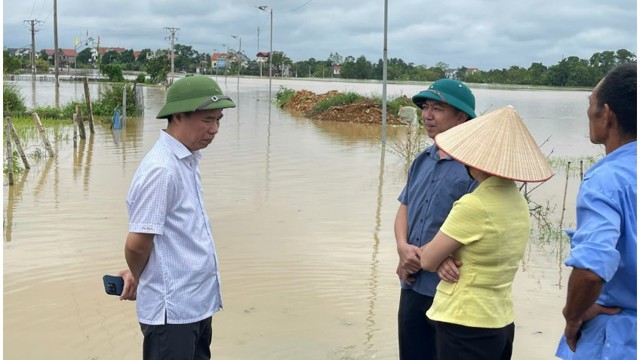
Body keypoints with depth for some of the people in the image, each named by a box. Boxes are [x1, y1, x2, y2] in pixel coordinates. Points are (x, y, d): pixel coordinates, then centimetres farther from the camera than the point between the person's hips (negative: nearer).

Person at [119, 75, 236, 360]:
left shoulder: (186, 161, 9)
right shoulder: (161, 170, -21)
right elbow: (137, 243, -19)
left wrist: (138, 275, 9)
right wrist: (138, 278, 0)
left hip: (196, 304, 9)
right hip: (172, 312, -9)